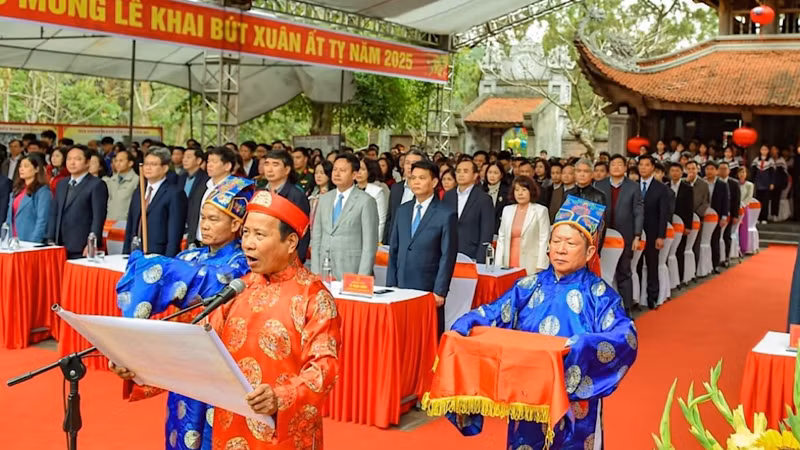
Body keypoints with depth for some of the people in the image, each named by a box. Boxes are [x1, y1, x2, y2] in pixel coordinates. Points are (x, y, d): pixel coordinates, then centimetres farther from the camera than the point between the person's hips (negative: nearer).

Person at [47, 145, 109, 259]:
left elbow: (98, 217, -10)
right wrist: (50, 240, 11)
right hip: (60, 248, 6)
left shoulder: (97, 185, -3)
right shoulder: (61, 184, 19)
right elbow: (54, 214, 19)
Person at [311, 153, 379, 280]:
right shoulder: (324, 199, 12)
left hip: (351, 274, -4)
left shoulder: (366, 201, -5)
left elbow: (370, 244, -7)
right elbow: (316, 238, 12)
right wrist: (315, 273, 5)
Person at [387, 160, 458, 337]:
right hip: (401, 287, 5)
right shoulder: (402, 211, 11)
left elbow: (448, 256, -7)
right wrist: (390, 284, 7)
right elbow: (394, 250, 13)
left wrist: (440, 291, -10)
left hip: (429, 290, -4)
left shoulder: (446, 215, -5)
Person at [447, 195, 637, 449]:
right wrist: (462, 329, -21)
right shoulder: (529, 287, 4)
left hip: (574, 405, -3)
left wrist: (579, 346, -35)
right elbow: (491, 314, -1)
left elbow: (626, 338, -21)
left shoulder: (599, 294, -7)